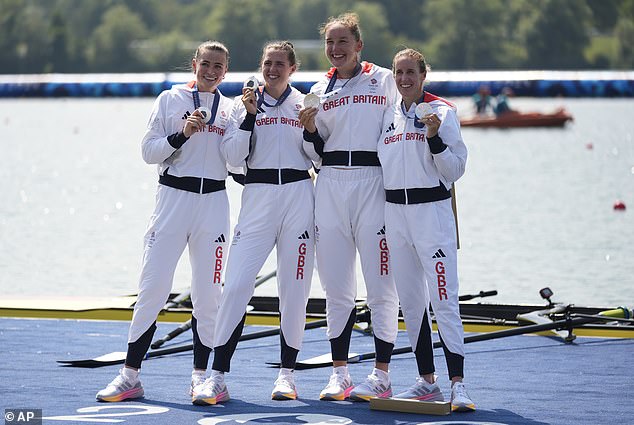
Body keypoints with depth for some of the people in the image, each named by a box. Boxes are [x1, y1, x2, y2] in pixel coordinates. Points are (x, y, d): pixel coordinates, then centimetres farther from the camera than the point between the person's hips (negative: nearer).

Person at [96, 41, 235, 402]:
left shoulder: (231, 109, 11)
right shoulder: (171, 100, 6)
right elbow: (149, 151, 0)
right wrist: (182, 134, -14)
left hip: (214, 202, 2)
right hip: (173, 196, -2)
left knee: (208, 292, 2)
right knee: (153, 286, -5)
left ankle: (201, 376, 11)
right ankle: (130, 376, -1)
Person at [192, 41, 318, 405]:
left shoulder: (305, 104, 9)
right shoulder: (246, 103, 8)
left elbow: (320, 159, 8)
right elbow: (234, 157, -1)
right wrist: (250, 115, -10)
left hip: (299, 196, 1)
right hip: (258, 196, -1)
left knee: (294, 287, 1)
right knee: (236, 284, -10)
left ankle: (287, 373, 12)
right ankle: (218, 377, -10)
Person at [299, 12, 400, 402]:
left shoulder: (384, 80, 4)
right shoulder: (320, 90, 14)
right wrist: (310, 130, -4)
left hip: (374, 183, -4)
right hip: (330, 187, 4)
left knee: (381, 287, -5)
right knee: (337, 288, 5)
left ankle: (381, 376, 0)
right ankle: (340, 374, 11)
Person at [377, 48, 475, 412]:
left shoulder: (443, 112, -3)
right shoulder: (388, 117, 13)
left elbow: (455, 169, -7)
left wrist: (435, 138, -19)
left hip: (432, 210, -6)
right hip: (395, 213, 6)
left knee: (444, 299, -14)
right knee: (410, 300, 8)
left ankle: (458, 383, -18)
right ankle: (427, 381, 16)